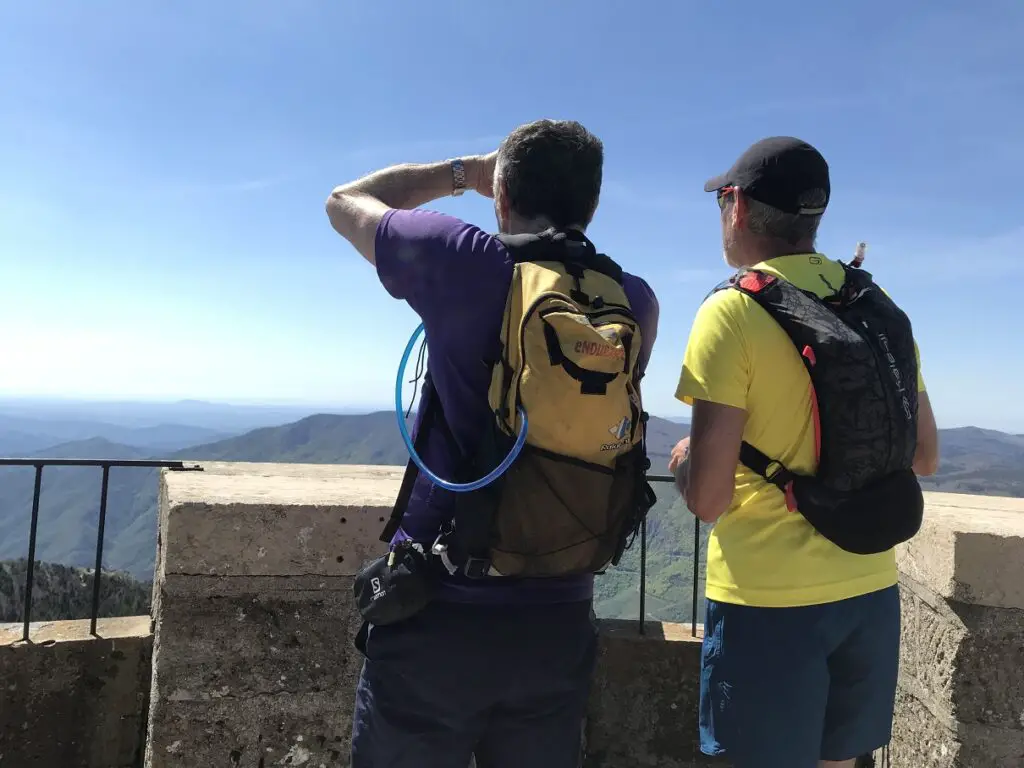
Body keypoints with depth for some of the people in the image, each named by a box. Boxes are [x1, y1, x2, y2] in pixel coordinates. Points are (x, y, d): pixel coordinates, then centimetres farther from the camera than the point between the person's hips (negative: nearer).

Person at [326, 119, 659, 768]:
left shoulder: (463, 261, -10)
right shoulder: (635, 303, 0)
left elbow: (346, 202, 9)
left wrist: (462, 172, 17)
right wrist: (569, 190, 20)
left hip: (440, 614, -3)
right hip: (558, 622, 4)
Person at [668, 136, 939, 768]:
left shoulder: (735, 312, -15)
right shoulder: (881, 309, 4)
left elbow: (708, 498, -19)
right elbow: (925, 459, 13)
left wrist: (682, 463, 2)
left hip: (770, 604, -6)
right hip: (871, 594, 6)